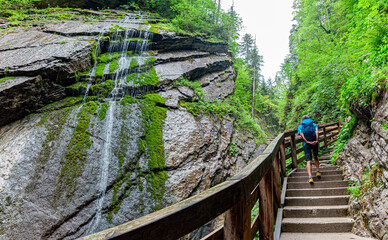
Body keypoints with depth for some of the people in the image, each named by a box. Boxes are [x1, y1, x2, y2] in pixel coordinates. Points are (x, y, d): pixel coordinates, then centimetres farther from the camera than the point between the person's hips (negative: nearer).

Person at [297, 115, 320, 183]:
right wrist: (316, 141, -15)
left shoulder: (300, 126, 17)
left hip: (306, 144, -1)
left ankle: (310, 177, -20)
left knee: (308, 161, -5)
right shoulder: (313, 124, 20)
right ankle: (318, 171, 18)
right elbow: (316, 131, -2)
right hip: (314, 143, 1)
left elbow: (301, 134, -4)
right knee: (315, 157, 28)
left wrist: (308, 142, -13)